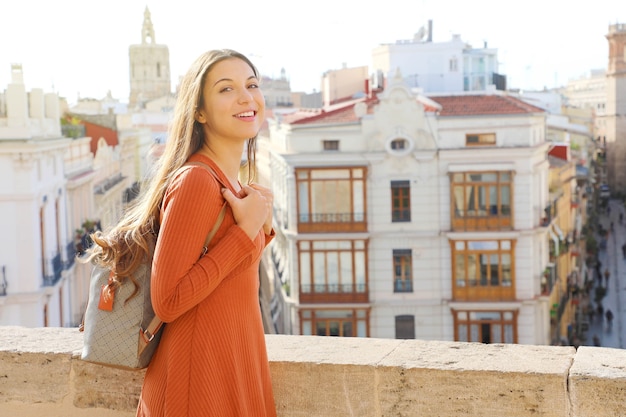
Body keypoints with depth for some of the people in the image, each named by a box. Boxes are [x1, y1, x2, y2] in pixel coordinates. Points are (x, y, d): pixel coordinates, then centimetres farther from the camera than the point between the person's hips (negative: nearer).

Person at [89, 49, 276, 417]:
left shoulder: (231, 181, 8)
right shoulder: (196, 181, -19)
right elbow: (168, 302, -23)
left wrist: (262, 227, 1)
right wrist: (245, 231, -21)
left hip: (236, 369, 9)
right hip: (203, 384, -9)